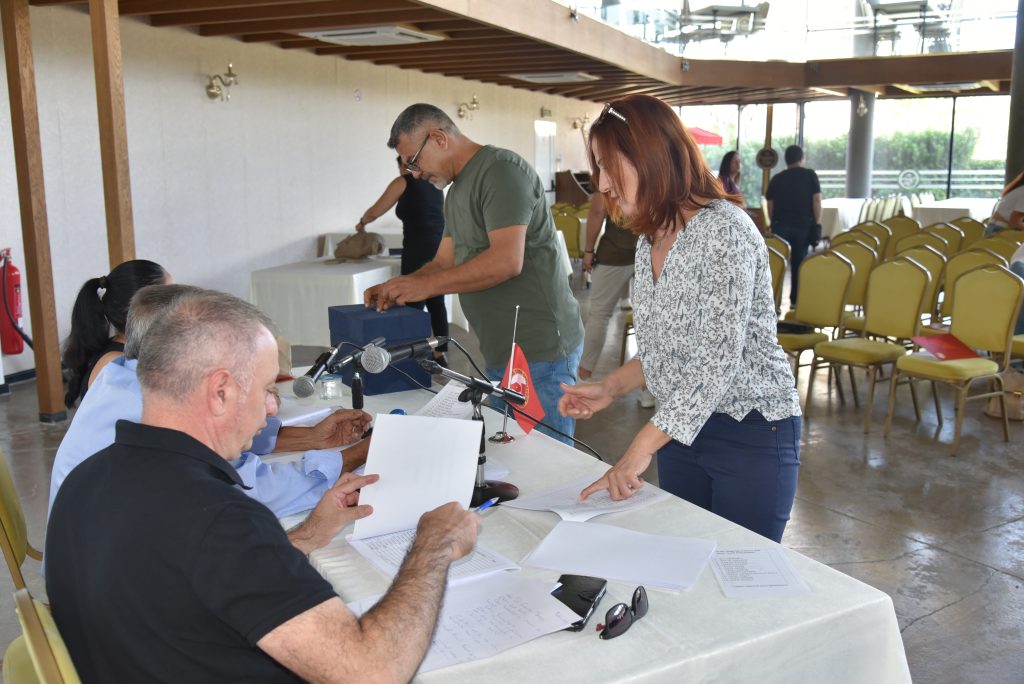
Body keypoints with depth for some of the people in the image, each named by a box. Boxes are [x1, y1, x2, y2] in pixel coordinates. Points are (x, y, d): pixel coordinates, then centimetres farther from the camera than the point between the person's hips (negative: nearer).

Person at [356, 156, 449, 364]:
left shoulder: (403, 182, 4)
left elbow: (375, 212, 9)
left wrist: (362, 222, 28)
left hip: (419, 251, -7)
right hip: (441, 250, 7)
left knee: (414, 305, -3)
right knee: (436, 302, 11)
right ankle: (441, 353, 16)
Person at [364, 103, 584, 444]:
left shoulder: (501, 170, -12)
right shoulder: (458, 189, 19)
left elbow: (507, 261, -23)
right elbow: (444, 262, 19)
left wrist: (425, 285, -18)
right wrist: (396, 289, 2)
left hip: (539, 352, -10)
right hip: (502, 352, 10)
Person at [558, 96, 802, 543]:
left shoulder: (724, 230, -19)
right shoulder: (650, 242, 7)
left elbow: (717, 360, -26)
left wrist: (640, 450, -27)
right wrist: (610, 389, -1)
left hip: (752, 434, -7)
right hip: (682, 428, 7)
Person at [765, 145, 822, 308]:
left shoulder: (776, 178, 9)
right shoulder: (810, 175, 4)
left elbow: (770, 206, 8)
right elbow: (817, 200, -3)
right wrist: (818, 224, -2)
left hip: (780, 225, 1)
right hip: (803, 225, -1)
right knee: (798, 263, 6)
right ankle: (795, 300, 9)